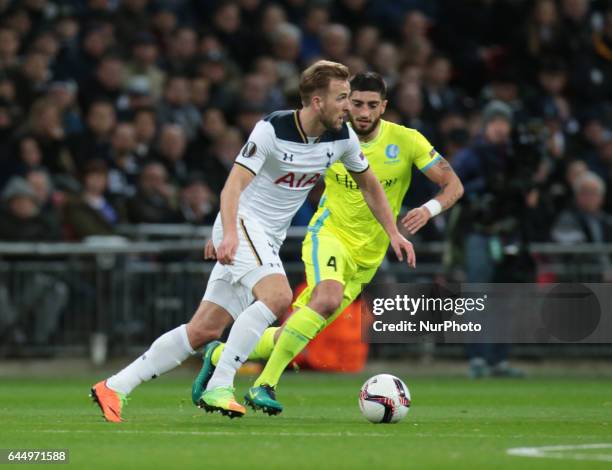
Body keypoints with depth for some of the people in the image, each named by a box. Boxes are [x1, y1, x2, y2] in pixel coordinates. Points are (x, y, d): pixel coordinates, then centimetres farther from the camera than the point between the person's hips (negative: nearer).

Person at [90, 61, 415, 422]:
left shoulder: (342, 137, 0)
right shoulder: (273, 129, -19)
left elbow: (369, 184, 17)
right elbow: (234, 184, -24)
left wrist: (394, 233, 12)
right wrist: (229, 234, -38)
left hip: (269, 240, 7)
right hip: (242, 223, -7)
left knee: (205, 331, 2)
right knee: (278, 296, -31)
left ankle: (114, 388, 8)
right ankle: (219, 387, -27)